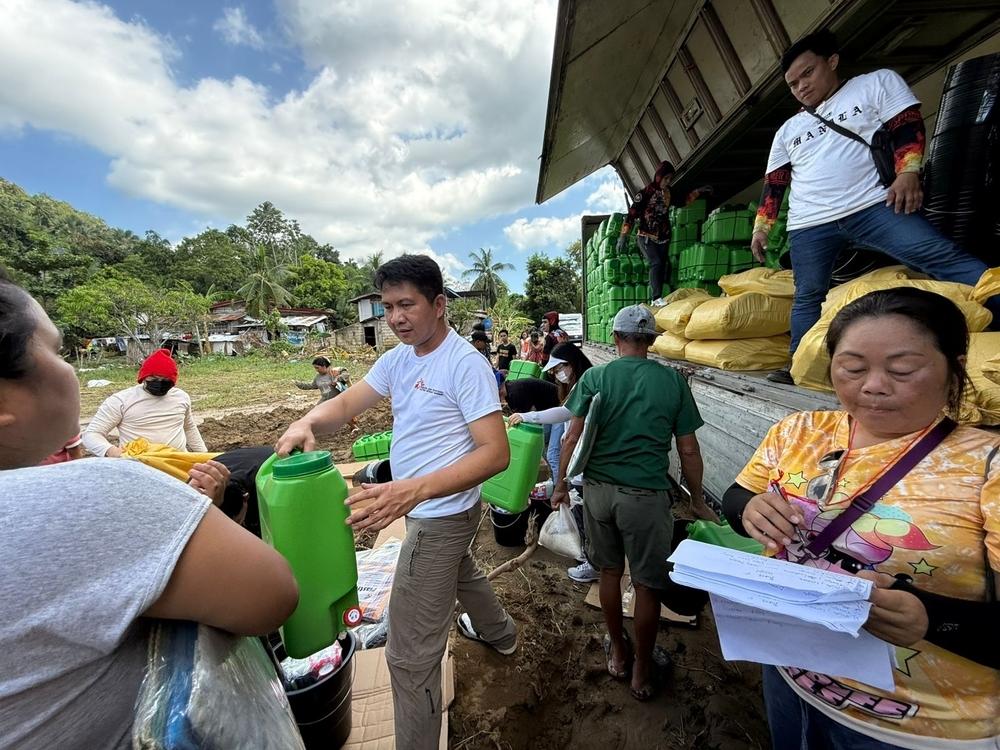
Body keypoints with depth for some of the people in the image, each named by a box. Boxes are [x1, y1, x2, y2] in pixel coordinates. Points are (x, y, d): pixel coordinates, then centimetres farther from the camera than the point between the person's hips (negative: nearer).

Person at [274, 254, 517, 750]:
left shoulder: (465, 363, -24)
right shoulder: (397, 359, 2)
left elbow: (496, 453, -29)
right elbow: (347, 402, -1)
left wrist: (415, 490, -40)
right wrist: (307, 422, -23)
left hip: (440, 515, -10)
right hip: (428, 510, 10)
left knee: (410, 655, 0)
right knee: (459, 571, 34)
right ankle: (497, 632, 64)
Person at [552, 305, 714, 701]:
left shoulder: (594, 377, -4)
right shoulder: (673, 381, -4)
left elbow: (572, 438, -5)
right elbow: (688, 450, -1)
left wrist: (561, 484, 7)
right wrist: (698, 501, 13)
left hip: (598, 489, 2)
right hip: (646, 494, -1)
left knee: (610, 571, 21)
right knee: (648, 583, 15)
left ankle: (617, 651, 40)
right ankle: (642, 670, 32)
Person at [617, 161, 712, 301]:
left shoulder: (669, 192, 10)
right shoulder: (646, 192, -9)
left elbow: (683, 201, 29)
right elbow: (632, 213, -13)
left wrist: (698, 192, 21)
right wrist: (624, 235, -20)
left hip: (663, 238, 7)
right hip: (647, 237, -6)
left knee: (663, 267, 1)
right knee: (656, 263, -23)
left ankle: (654, 300, 3)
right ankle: (656, 299, -26)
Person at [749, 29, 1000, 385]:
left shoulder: (877, 82, 16)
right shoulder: (788, 129, 25)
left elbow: (907, 127, 5)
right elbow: (773, 185, 22)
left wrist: (908, 173, -12)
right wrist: (760, 228, 13)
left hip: (873, 205, -2)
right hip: (808, 224, 2)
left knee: (942, 256, -16)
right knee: (807, 296, 1)